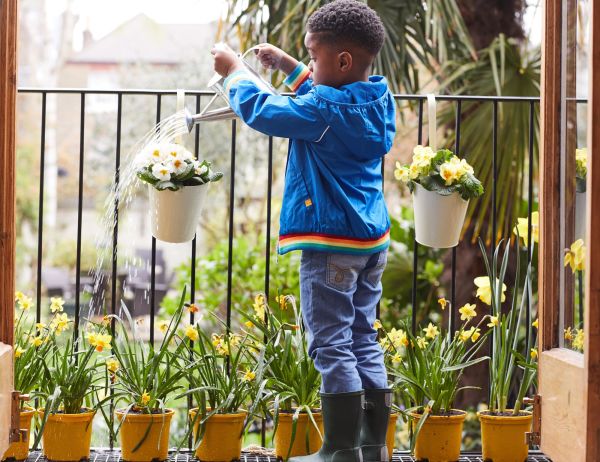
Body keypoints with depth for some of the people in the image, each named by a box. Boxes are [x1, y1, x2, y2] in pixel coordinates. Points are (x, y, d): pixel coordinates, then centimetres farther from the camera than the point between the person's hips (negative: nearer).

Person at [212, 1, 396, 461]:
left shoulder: (324, 111, -19)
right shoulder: (378, 98, 7)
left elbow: (260, 110, -11)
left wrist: (236, 71, 6)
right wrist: (286, 64, 25)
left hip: (332, 242, -9)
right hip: (372, 238, 9)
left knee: (331, 344, -3)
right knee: (363, 340, 14)